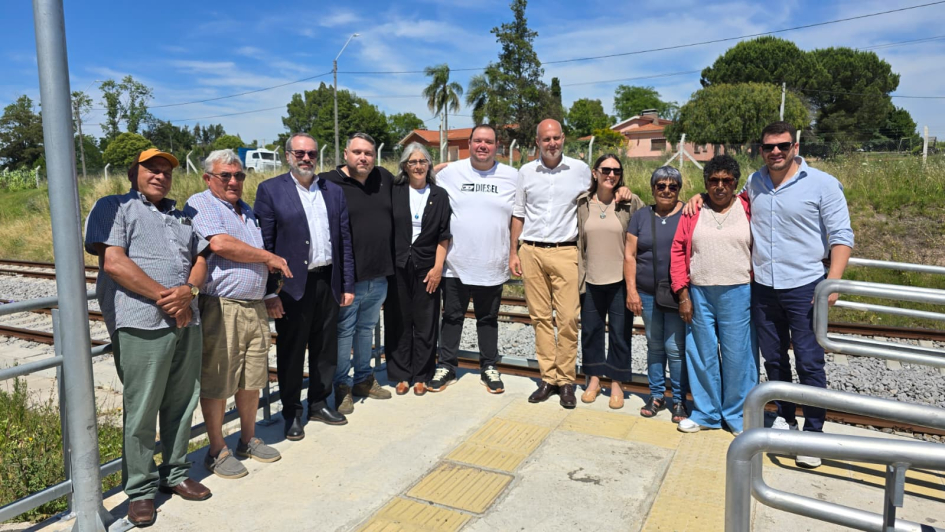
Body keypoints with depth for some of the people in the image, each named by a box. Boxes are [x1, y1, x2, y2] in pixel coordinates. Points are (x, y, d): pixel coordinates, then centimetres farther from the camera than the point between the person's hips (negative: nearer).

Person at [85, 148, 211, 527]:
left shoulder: (181, 217, 23)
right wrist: (164, 297, -13)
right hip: (142, 325, -6)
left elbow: (200, 259, 15)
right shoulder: (113, 208, 3)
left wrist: (189, 290, -7)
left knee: (182, 403, 12)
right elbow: (113, 262, -11)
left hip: (186, 322, 6)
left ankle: (175, 474, 27)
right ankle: (140, 490, 15)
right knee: (141, 411, 0)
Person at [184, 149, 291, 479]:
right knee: (216, 383, 1)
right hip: (220, 307, -7)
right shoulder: (200, 204, -5)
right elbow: (219, 244, -20)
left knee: (252, 378, 13)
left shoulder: (246, 210, 21)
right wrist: (270, 258, -9)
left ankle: (248, 440, 28)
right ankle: (217, 451, 14)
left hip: (254, 306, 7)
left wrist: (269, 298, 19)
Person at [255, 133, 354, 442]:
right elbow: (264, 245, -6)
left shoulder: (333, 191, 11)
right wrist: (269, 292, -11)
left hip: (328, 282, 4)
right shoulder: (270, 190, -2)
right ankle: (292, 413, 23)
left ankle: (319, 403, 31)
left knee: (326, 348, 14)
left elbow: (344, 240, 10)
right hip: (292, 286, -4)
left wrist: (347, 285, 6)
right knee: (291, 352, 7)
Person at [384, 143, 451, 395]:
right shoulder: (394, 192, 3)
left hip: (426, 268, 0)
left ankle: (421, 376, 17)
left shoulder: (440, 196, 4)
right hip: (398, 267, 0)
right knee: (398, 321, 5)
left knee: (425, 323, 4)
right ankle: (401, 374, 17)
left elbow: (443, 236, 2)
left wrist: (438, 267, -6)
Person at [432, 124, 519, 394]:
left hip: (493, 265, 0)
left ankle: (489, 368, 27)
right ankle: (447, 367, 24)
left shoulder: (512, 177, 0)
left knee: (488, 319, 13)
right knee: (452, 317, 10)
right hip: (456, 263, 0)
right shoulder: (449, 173, 0)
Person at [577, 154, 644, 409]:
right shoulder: (582, 203, 2)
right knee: (590, 330, 12)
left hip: (620, 280, -2)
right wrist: (579, 277, 3)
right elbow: (578, 242, 6)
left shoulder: (631, 203, -4)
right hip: (591, 280, 2)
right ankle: (593, 379, 30)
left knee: (620, 332, 7)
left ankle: (616, 383, 23)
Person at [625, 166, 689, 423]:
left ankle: (679, 400, 15)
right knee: (654, 345, 12)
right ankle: (656, 395, 25)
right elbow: (629, 254, 6)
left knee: (676, 348, 0)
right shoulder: (641, 216, 7)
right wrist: (631, 290, -1)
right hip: (647, 294, 3)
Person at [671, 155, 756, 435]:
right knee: (703, 354, 10)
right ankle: (706, 412, 25)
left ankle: (738, 415, 22)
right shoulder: (693, 212, 5)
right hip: (699, 294, 2)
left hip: (738, 294, -1)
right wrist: (683, 294, -2)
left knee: (738, 355, 4)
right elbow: (678, 252, 3)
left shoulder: (748, 209, 2)